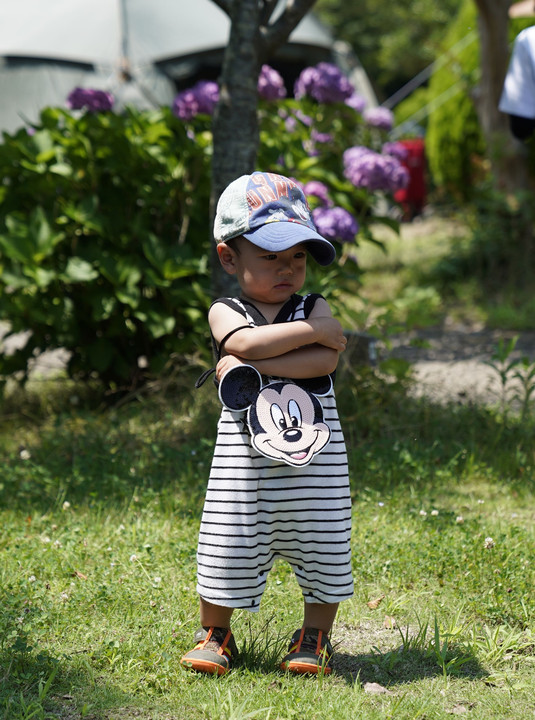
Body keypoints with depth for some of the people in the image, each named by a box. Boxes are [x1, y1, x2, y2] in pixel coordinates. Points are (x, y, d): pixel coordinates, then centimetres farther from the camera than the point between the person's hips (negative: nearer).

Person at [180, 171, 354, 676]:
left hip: (315, 452, 1)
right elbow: (245, 342, -21)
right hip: (244, 452, -1)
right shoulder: (225, 311, 2)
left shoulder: (315, 308, 4)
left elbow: (325, 360, -14)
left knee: (320, 540, 7)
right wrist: (312, 330, -15)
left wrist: (253, 367, -18)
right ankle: (215, 634, 23)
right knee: (230, 541, 3)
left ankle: (316, 636, 25)